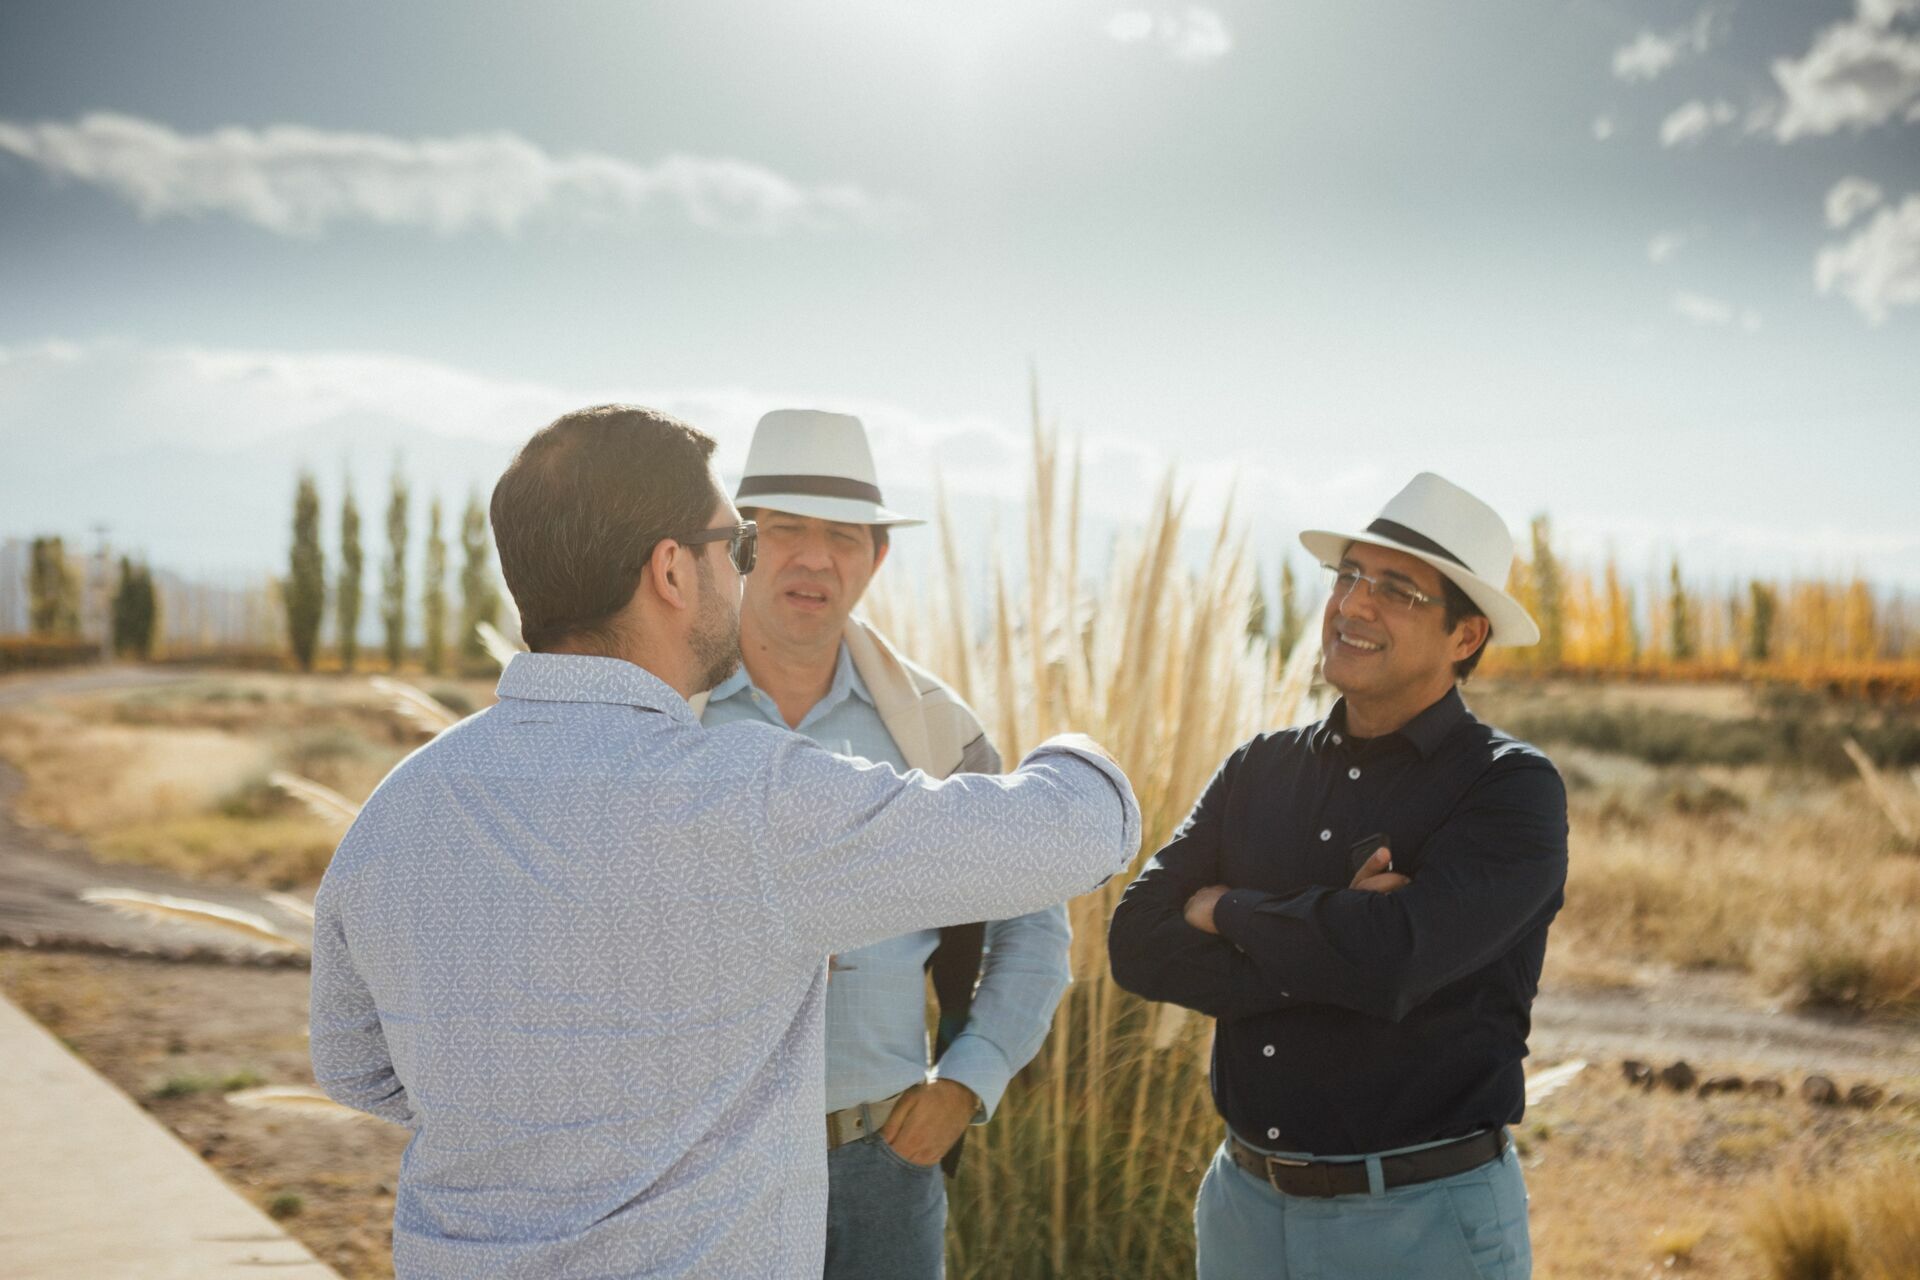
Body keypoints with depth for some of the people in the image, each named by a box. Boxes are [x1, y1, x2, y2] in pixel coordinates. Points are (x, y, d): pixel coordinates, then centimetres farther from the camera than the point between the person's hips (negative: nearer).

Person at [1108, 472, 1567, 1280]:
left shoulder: (1513, 790, -10)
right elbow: (1138, 944, -7)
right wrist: (1324, 943, -19)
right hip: (1244, 1206, 4)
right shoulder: (1258, 771, 4)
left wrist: (1227, 909, -10)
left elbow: (1391, 960, -26)